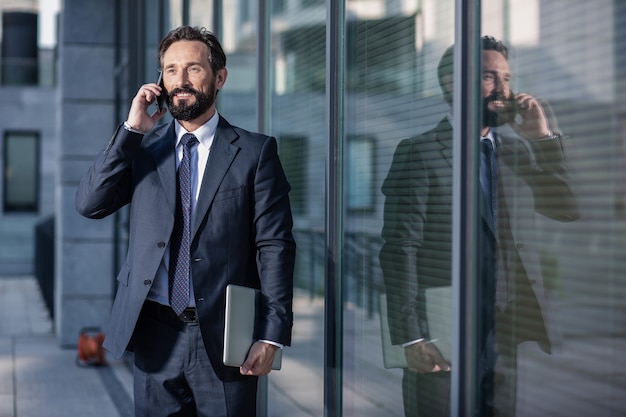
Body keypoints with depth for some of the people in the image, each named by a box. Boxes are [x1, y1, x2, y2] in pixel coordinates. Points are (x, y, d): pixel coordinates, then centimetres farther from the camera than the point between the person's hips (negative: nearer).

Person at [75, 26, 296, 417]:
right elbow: (89, 204, -2)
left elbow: (275, 246, -4)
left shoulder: (255, 151, 0)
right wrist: (131, 130, -7)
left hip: (223, 339, -2)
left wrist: (272, 334, -11)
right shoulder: (142, 147, 10)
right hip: (155, 336, 3)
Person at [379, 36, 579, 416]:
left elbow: (570, 210, 4)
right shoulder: (419, 152, -4)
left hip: (511, 342, 5)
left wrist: (544, 138, -3)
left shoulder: (519, 150, 12)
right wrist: (411, 339, -15)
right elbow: (400, 249, -9)